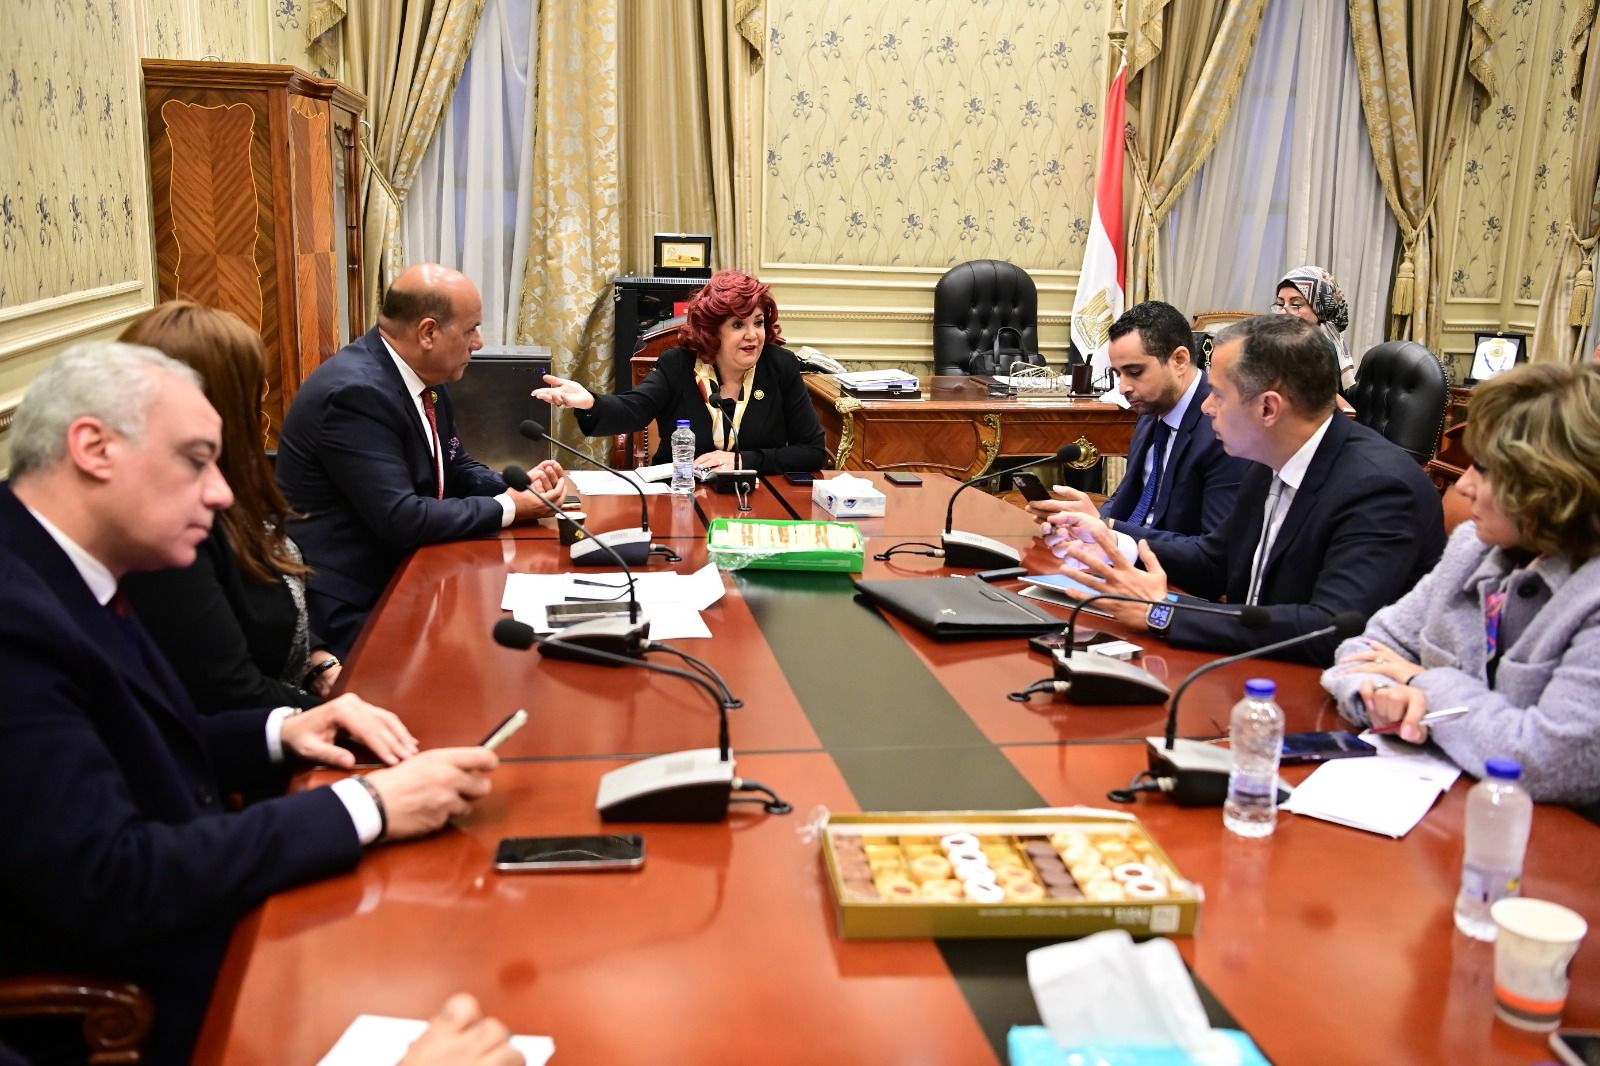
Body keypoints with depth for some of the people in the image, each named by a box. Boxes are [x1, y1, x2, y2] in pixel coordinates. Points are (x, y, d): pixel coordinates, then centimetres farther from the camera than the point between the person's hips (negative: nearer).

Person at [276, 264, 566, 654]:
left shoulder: (423, 379, 4)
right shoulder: (357, 392, -23)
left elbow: (455, 467, 17)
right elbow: (400, 519, -27)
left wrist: (515, 487, -3)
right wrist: (507, 508, -17)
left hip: (397, 571, 9)